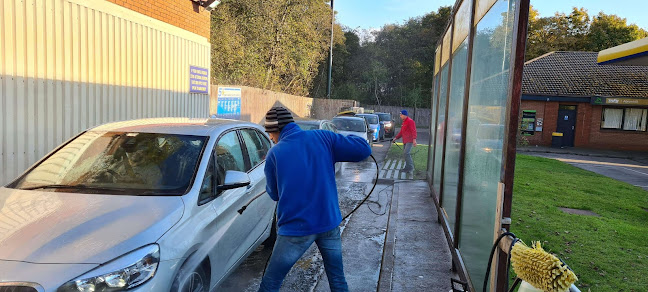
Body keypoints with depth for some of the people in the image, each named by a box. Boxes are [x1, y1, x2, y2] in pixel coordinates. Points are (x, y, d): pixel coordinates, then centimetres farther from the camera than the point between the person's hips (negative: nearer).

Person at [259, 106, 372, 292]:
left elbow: (274, 194, 4)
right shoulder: (323, 138, -3)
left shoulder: (274, 154, -7)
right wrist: (335, 152, 11)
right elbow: (364, 149, -4)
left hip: (296, 228, -2)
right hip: (329, 223, 3)